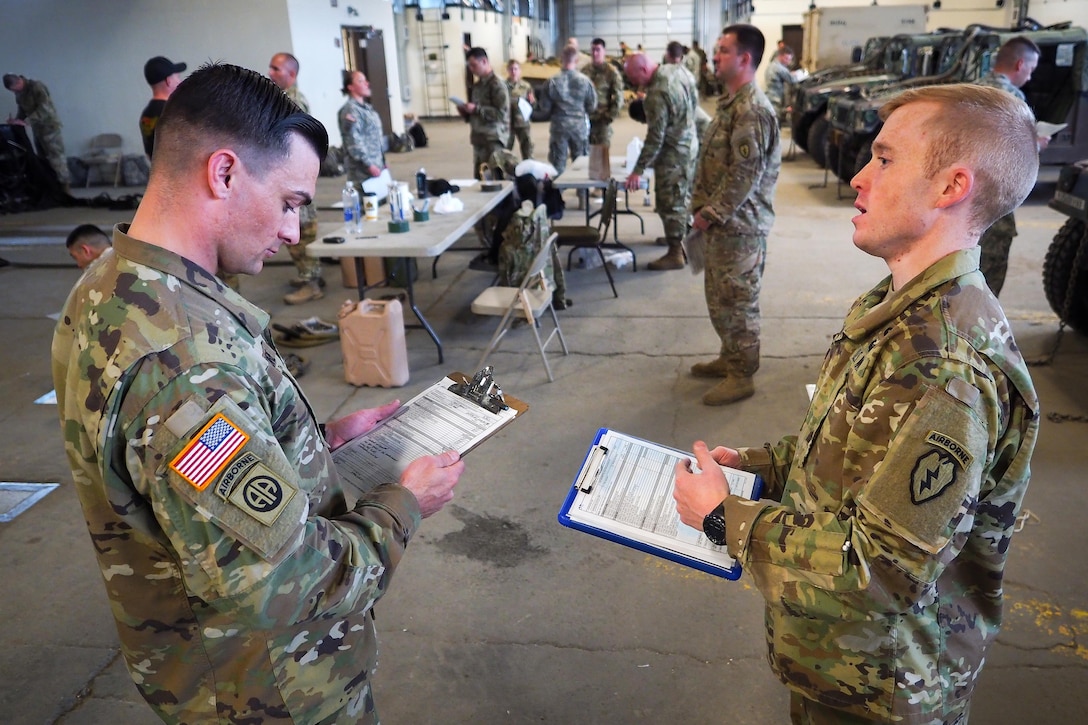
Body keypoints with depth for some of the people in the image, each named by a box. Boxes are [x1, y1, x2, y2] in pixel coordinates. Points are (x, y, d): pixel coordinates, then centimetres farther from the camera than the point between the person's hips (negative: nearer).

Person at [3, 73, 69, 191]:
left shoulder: (37, 87, -17)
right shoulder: (19, 92, 8)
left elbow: (43, 109, -24)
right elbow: (22, 109, 16)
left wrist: (26, 121, -26)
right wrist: (16, 120, -4)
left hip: (49, 126, -8)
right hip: (37, 127, 8)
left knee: (56, 156, -10)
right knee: (43, 158, 9)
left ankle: (64, 185, -8)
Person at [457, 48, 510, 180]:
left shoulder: (497, 85, -8)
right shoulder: (476, 86, 16)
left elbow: (502, 113, -18)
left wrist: (476, 109, -17)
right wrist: (465, 112, 5)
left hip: (493, 140, -8)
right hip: (478, 140, 8)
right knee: (478, 179, 8)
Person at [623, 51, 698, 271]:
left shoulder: (657, 94, -29)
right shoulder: (677, 70, -3)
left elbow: (655, 138, -27)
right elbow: (694, 99, 12)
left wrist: (638, 170, -22)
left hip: (673, 152, -9)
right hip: (689, 143, 9)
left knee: (669, 202, -1)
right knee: (683, 196, 22)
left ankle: (675, 254, 6)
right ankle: (683, 237, 37)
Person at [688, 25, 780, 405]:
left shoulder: (753, 110, -19)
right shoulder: (729, 103, 13)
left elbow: (745, 174, -23)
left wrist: (710, 214, -16)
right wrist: (699, 205, 8)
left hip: (740, 225, -10)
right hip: (722, 222, 10)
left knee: (738, 302, 0)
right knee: (719, 297, 19)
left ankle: (742, 376, 13)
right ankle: (729, 358, 35)